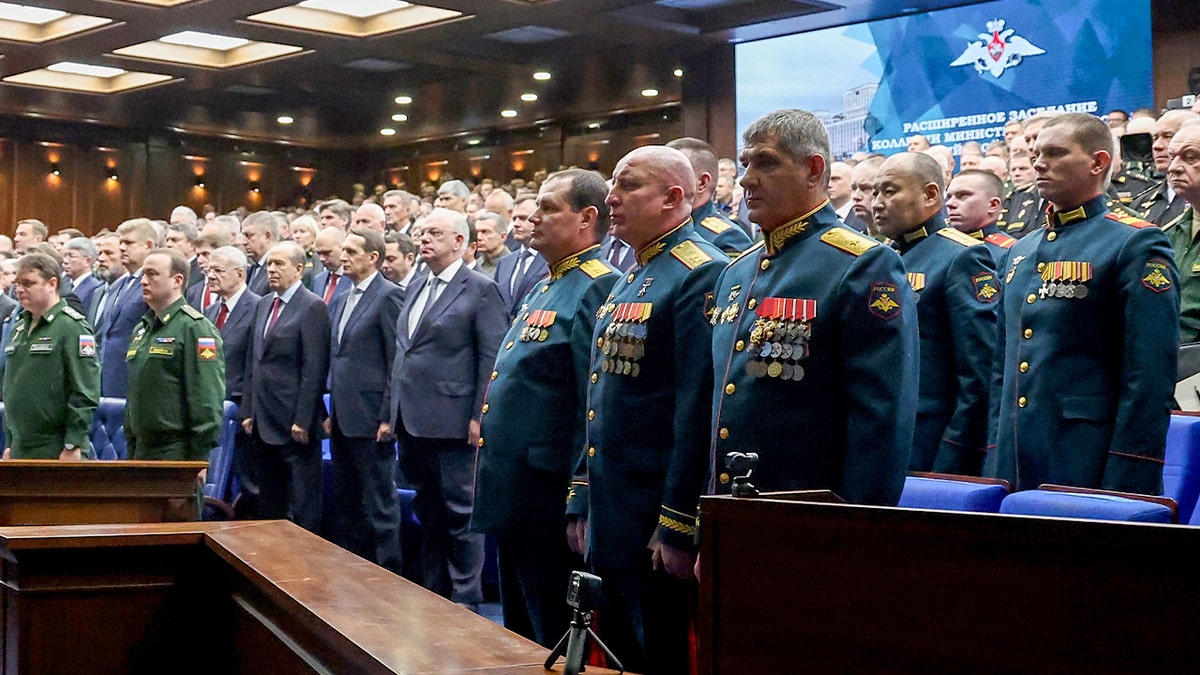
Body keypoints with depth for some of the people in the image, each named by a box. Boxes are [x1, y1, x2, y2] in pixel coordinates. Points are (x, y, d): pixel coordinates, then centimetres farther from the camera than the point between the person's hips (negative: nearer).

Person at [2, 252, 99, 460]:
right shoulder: (19, 328, 17)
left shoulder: (73, 327, -8)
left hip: (57, 452, -7)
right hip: (20, 450, 7)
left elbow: (85, 394, -14)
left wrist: (73, 446, -17)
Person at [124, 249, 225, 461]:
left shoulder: (195, 327, -10)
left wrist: (198, 458, -18)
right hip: (142, 451, 8)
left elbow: (207, 398, -16)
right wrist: (130, 449, 19)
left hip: (178, 454, -8)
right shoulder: (141, 329, 17)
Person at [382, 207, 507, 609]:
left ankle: (466, 599, 9)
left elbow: (493, 358, -10)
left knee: (460, 513, 0)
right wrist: (389, 413, 17)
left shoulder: (480, 290, -6)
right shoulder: (416, 287, 17)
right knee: (428, 514, 15)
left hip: (452, 422, -8)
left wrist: (480, 417, -15)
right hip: (411, 422, 8)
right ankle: (433, 594, 25)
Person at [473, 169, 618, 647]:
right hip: (514, 501, 10)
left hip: (550, 508, -10)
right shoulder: (547, 290, 17)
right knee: (519, 640, 18)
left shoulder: (598, 289, -14)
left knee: (556, 646, 0)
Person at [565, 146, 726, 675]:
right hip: (611, 521, 9)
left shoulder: (701, 274, -14)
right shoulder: (627, 281, 16)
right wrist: (582, 502, 18)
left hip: (657, 528, -9)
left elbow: (699, 409, -20)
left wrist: (678, 527, -21)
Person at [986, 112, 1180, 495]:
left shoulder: (1135, 245, -6)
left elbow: (1151, 381, -13)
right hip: (1012, 466, 7)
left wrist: (1127, 488, -17)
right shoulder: (1020, 253, 16)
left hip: (1088, 466, -6)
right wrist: (994, 459, 14)